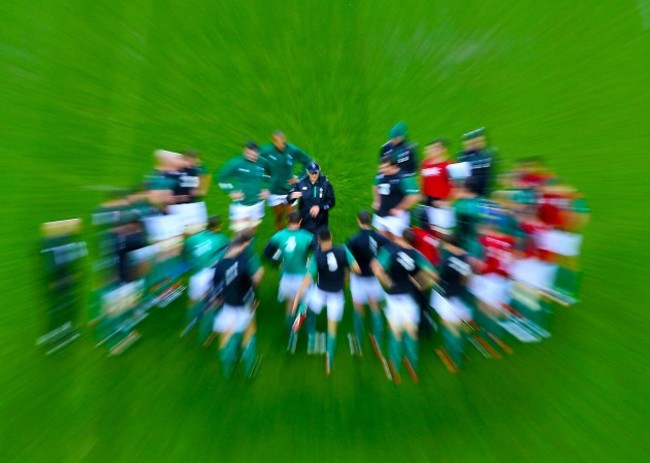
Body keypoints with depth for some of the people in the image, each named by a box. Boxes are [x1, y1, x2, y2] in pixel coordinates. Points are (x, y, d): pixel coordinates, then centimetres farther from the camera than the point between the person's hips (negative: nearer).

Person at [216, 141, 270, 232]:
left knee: (252, 230, 21)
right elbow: (220, 177, -4)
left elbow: (268, 176, 16)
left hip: (257, 203, 4)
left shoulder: (262, 163, -4)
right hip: (241, 204, -4)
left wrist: (267, 190, 5)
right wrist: (231, 191, -10)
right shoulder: (236, 163, -15)